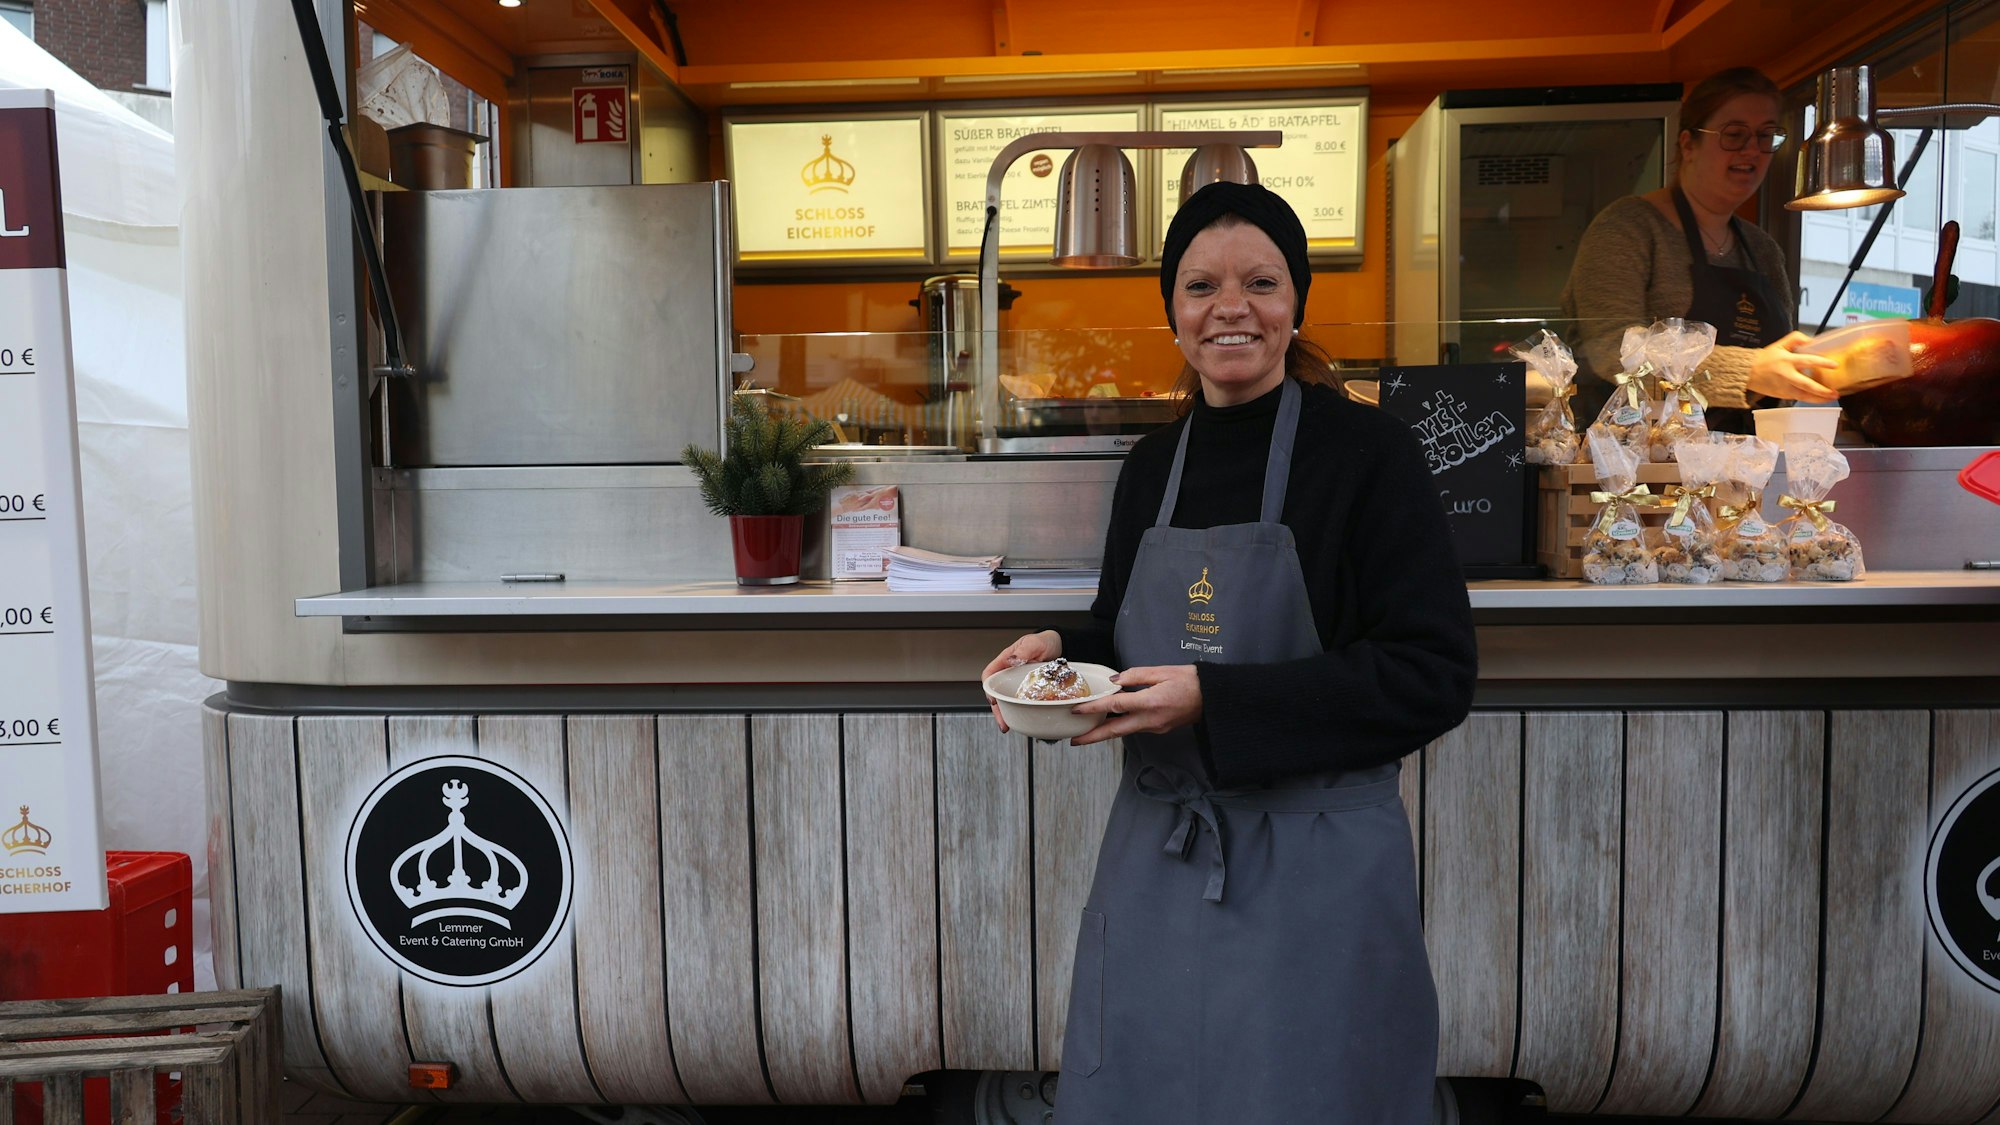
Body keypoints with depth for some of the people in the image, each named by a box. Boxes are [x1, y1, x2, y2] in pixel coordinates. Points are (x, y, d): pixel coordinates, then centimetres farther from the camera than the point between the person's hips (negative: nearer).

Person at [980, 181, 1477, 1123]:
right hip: (1154, 855, 5)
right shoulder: (1152, 464, 6)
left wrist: (1214, 700, -22)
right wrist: (1060, 650, -5)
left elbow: (1433, 675, -15)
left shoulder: (1365, 451, -10)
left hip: (1314, 867, -5)